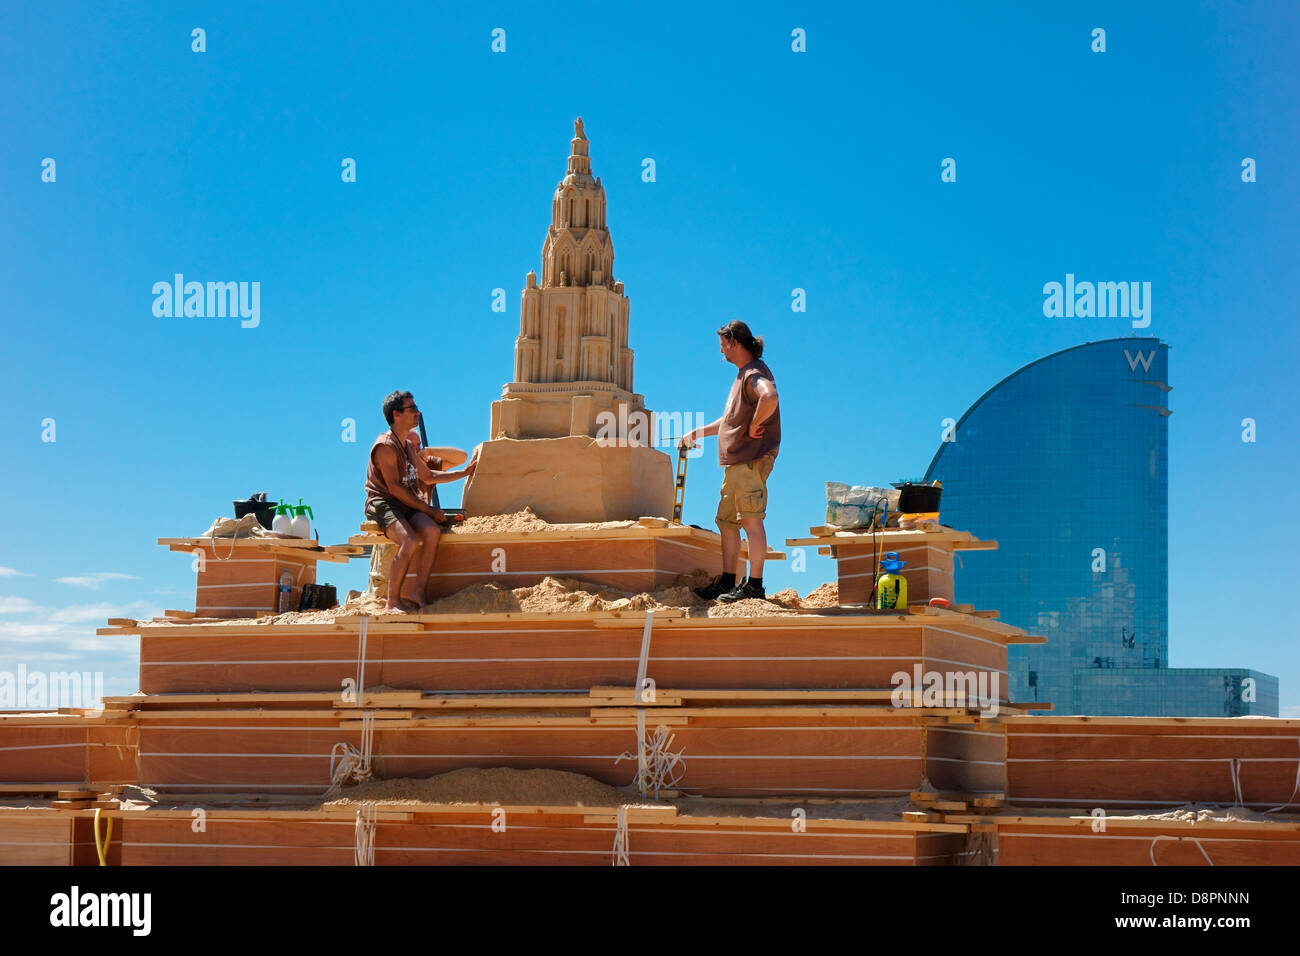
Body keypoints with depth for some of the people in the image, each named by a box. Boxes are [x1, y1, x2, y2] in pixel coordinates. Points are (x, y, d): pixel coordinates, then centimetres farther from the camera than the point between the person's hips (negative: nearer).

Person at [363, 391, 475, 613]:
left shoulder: (409, 447, 20)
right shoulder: (385, 446, -9)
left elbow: (428, 477, 35)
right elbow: (394, 488, -15)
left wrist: (464, 472, 33)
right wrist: (428, 509, -16)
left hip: (407, 505, 8)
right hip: (382, 504, -8)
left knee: (432, 531, -24)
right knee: (410, 541, -33)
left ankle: (418, 594, -21)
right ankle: (392, 602, -25)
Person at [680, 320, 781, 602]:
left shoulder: (755, 373, -11)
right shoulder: (743, 374, 21)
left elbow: (770, 397, -35)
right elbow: (730, 420, 31)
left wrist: (754, 425, -23)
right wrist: (697, 433, 35)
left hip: (752, 459, -11)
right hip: (736, 462, 11)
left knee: (751, 520, -10)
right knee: (727, 521, 13)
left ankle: (754, 585, -10)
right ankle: (727, 583, 17)